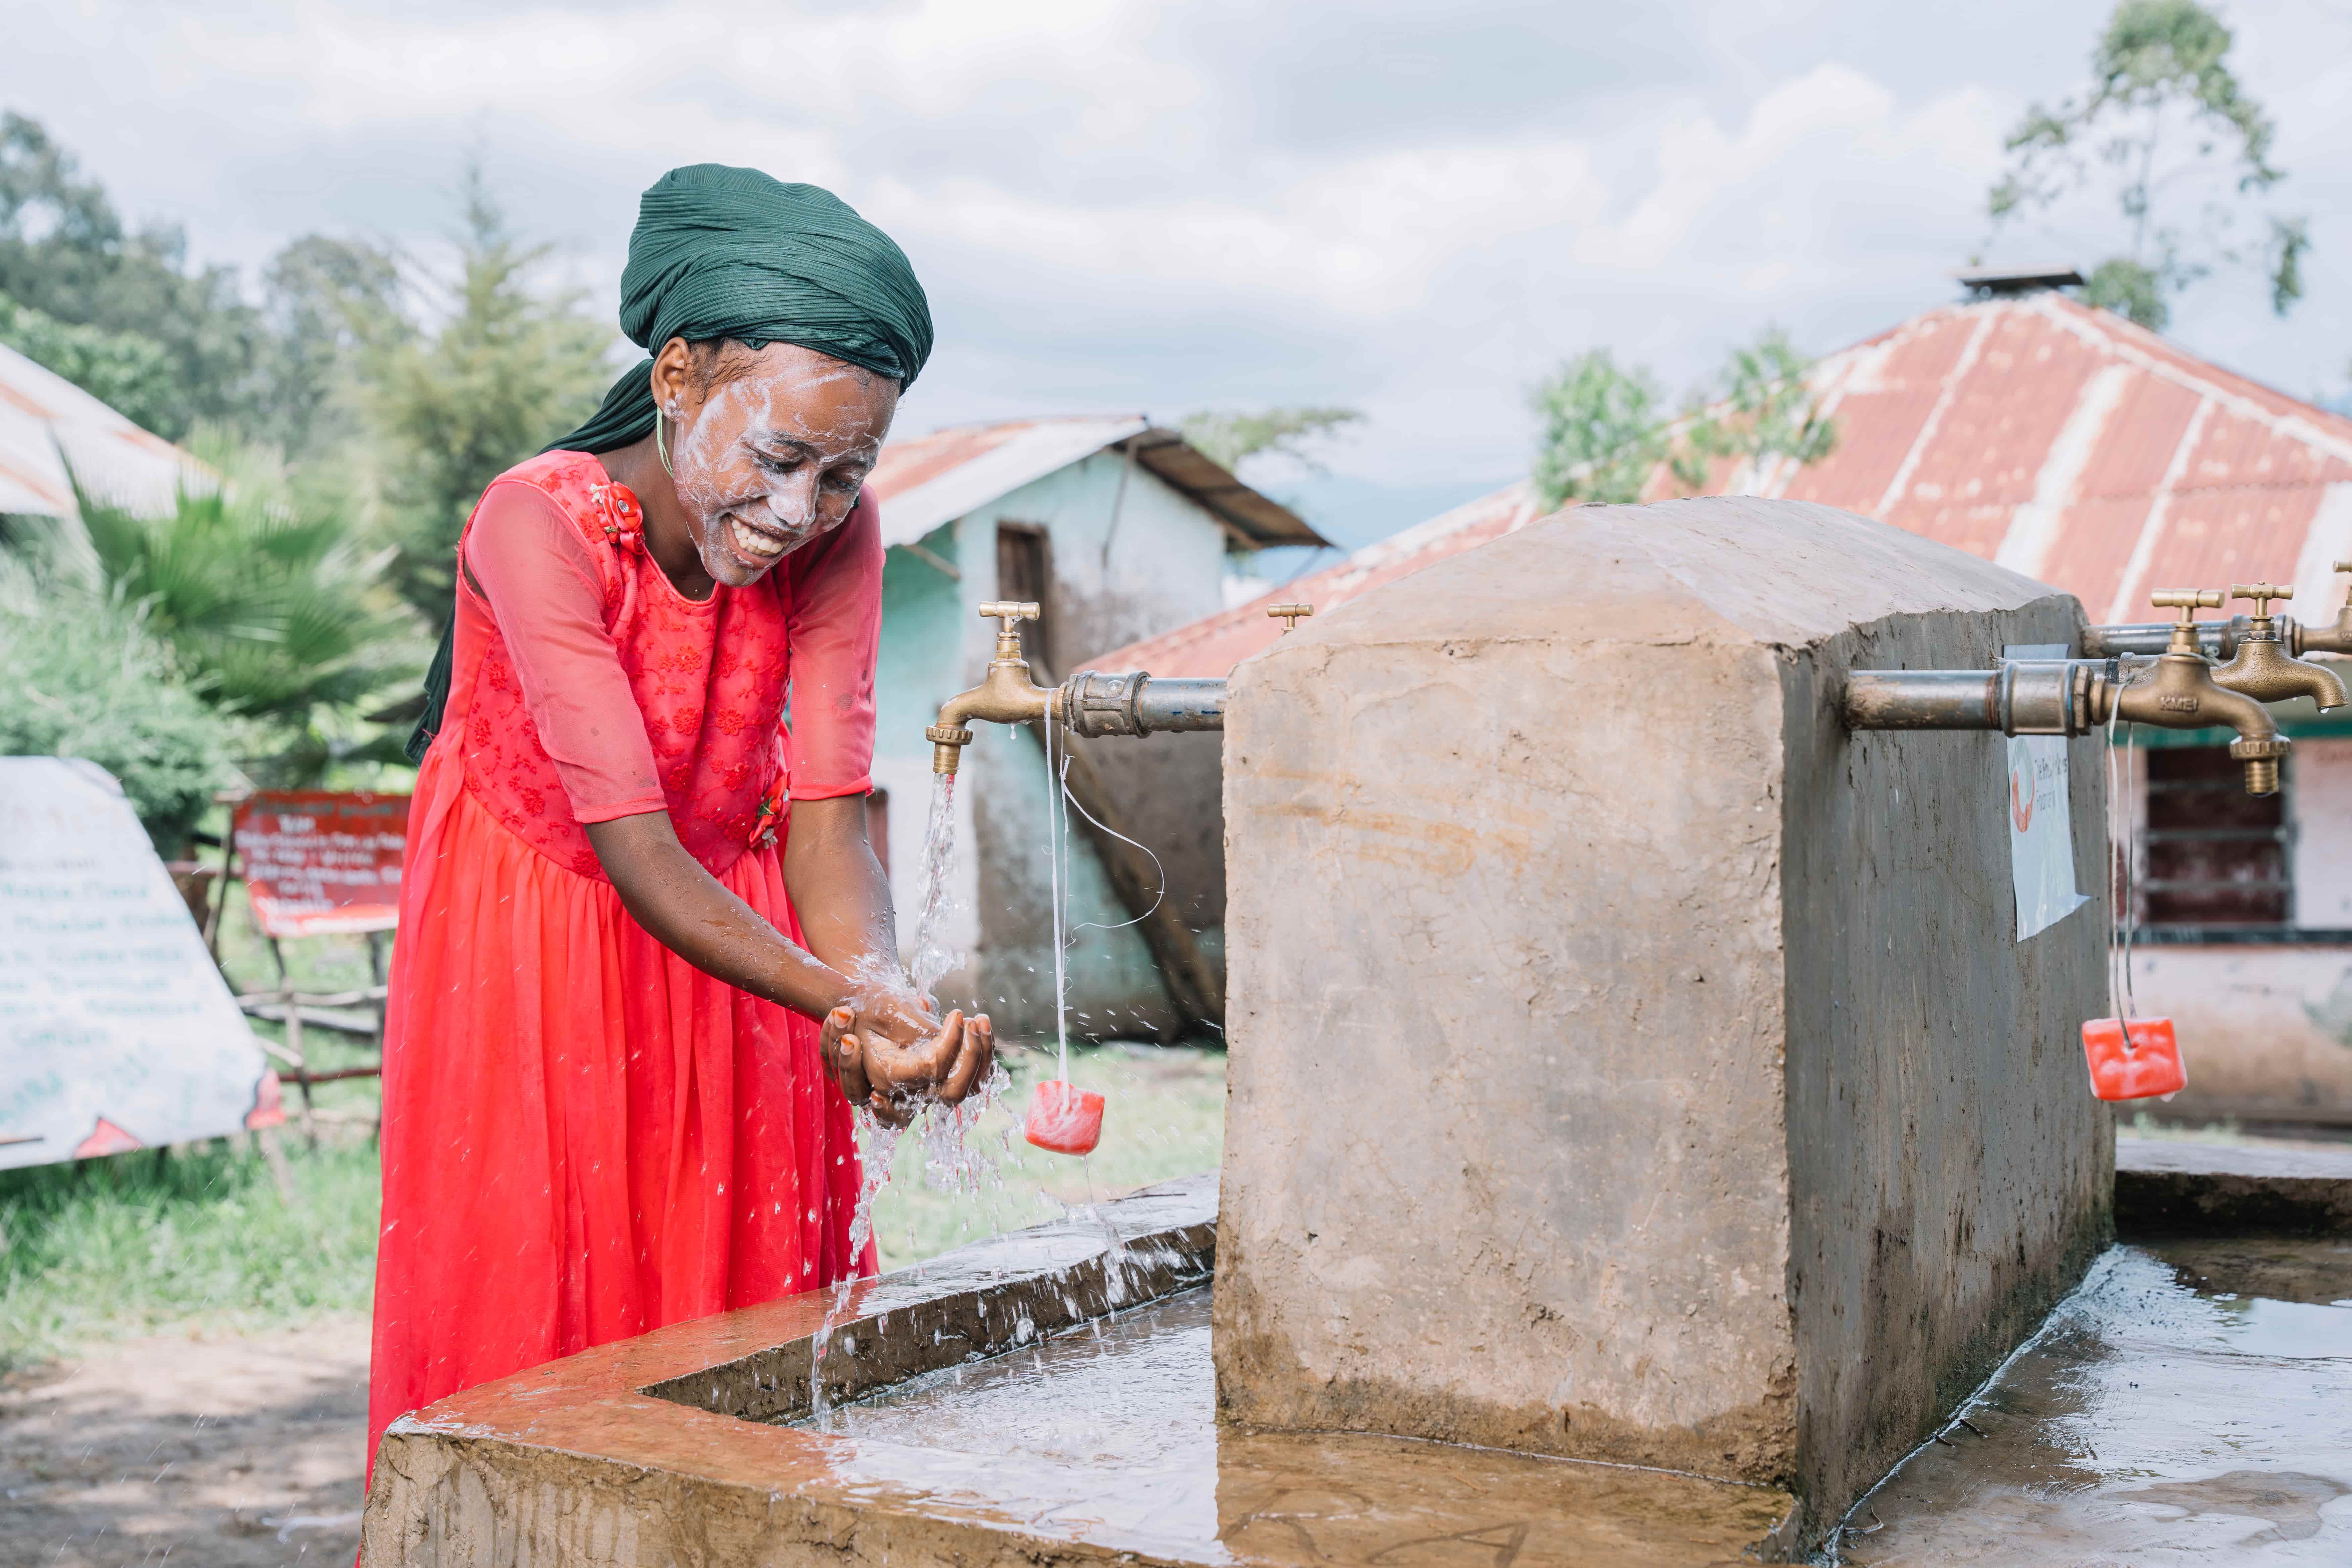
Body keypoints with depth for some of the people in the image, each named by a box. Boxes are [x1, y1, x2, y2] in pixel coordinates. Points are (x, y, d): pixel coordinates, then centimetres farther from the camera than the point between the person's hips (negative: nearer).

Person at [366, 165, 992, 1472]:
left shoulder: (840, 531, -18)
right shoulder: (539, 522, -30)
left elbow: (826, 821, -22)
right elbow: (637, 856, -36)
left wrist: (885, 1005, -42)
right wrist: (856, 1006, -49)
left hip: (733, 945, 3)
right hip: (534, 949, -3)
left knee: (747, 1342, 8)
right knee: (524, 1315, 3)